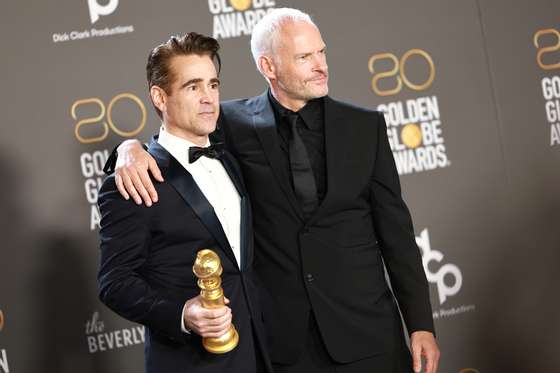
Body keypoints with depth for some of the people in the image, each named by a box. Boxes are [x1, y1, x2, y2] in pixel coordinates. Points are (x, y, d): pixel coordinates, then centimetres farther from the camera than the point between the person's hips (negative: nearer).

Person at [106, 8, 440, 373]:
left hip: (366, 329, 1)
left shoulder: (365, 125, 2)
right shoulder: (238, 123, 0)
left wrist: (422, 324, 0)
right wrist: (132, 148, -18)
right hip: (283, 340, 0)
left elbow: (395, 230, 3)